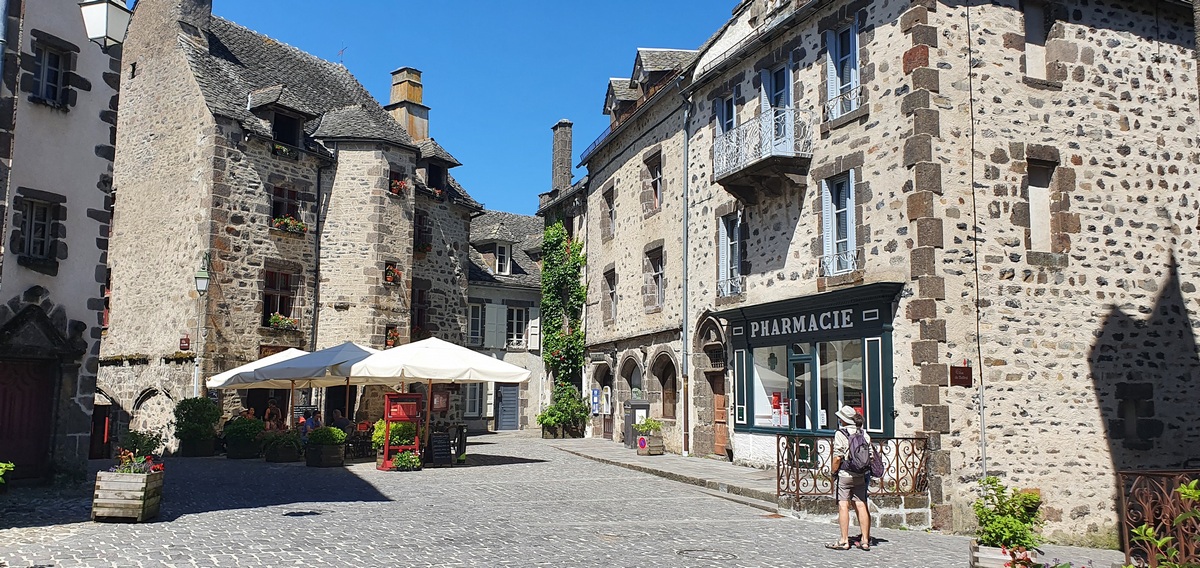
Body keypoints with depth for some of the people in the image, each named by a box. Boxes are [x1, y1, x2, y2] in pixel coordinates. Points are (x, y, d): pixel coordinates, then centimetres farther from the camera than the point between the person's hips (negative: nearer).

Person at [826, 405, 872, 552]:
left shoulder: (840, 434, -11)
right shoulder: (863, 434, 7)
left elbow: (837, 457, -14)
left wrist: (833, 471, -1)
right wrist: (865, 470, 17)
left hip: (844, 475, -6)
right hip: (860, 476, 6)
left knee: (843, 506, -1)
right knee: (861, 506, 8)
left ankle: (844, 541, 0)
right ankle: (865, 540, 11)